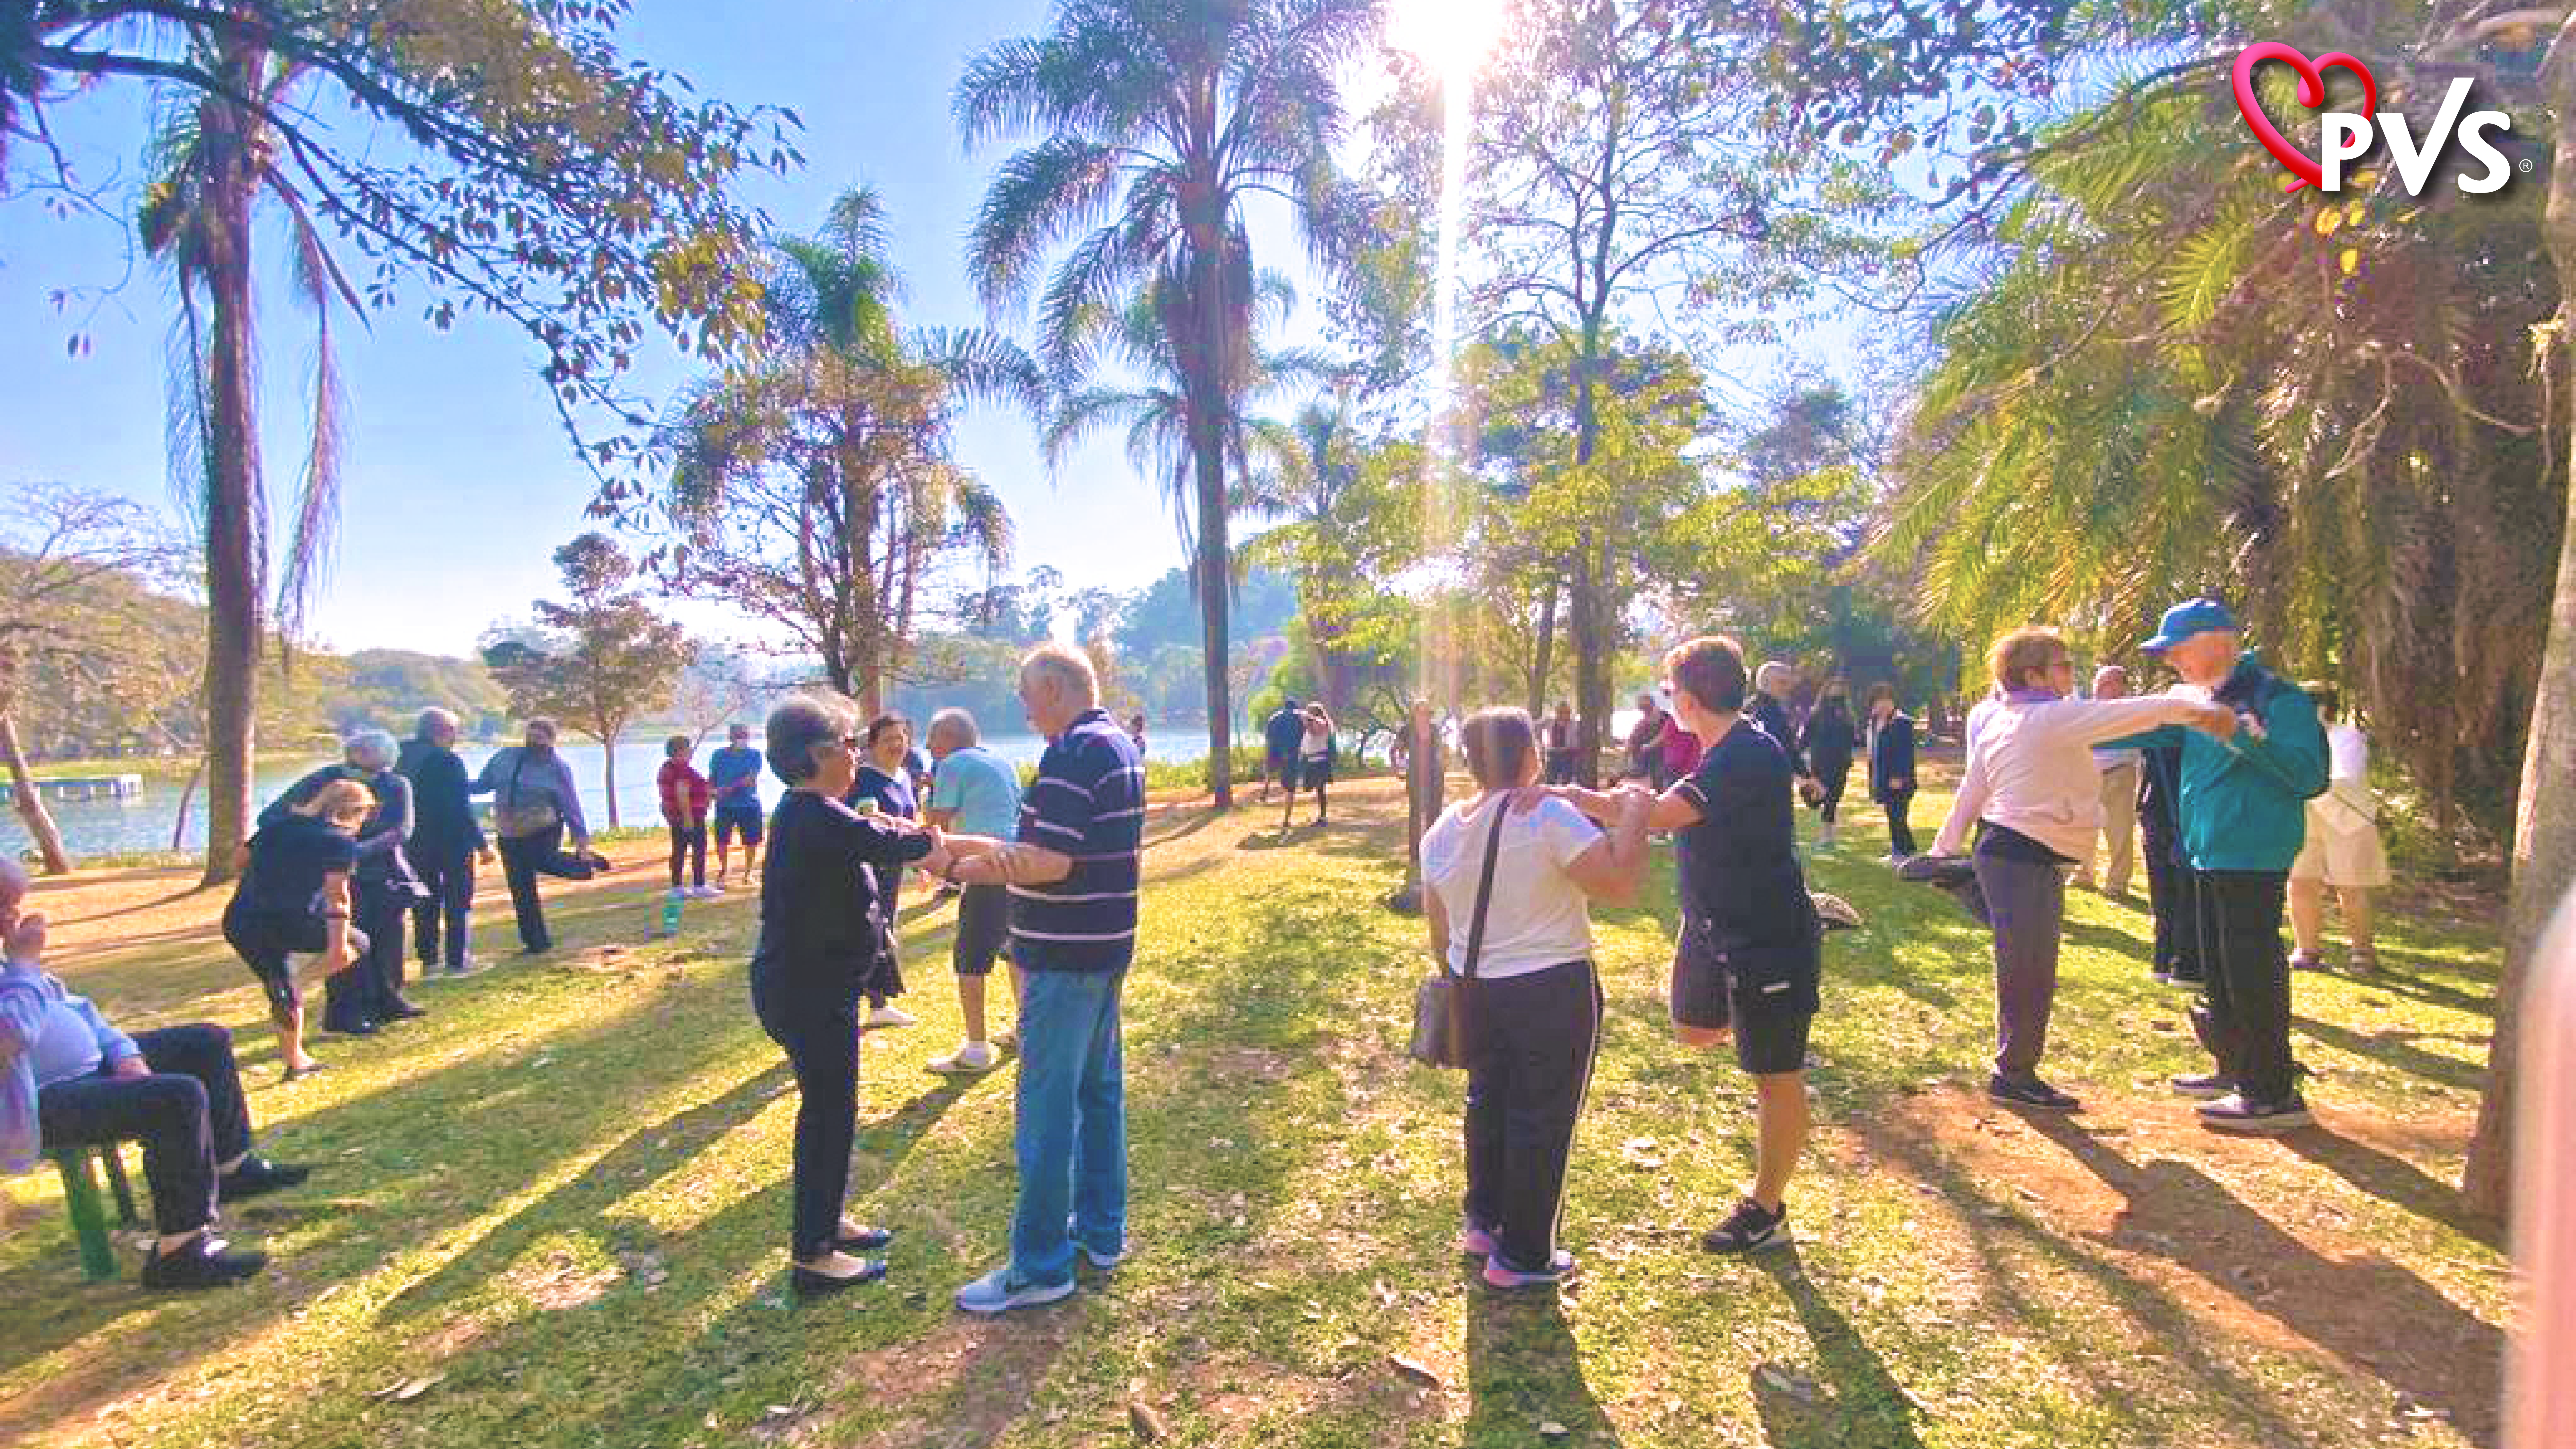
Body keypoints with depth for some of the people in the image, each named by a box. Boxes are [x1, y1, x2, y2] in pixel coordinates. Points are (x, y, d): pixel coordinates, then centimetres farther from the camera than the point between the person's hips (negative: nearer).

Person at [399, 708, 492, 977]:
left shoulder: (402, 760, 6)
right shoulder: (448, 760, -16)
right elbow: (462, 809, -18)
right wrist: (482, 844, -14)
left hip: (416, 844, 6)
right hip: (453, 841, -6)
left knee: (425, 903, 13)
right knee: (459, 903, 4)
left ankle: (429, 960, 16)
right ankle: (458, 960, 4)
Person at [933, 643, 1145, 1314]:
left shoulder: (1074, 754, -19)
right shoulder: (1120, 746, 12)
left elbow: (1049, 862, -25)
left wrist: (960, 852, -15)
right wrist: (982, 854, 9)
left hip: (1064, 957, -10)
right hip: (1106, 947, 10)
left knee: (1047, 1106, -1)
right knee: (1099, 1089, 17)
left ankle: (1041, 1265, 8)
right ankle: (1102, 1230, 29)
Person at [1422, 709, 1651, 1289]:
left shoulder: (1442, 830, 1)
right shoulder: (1548, 816, -20)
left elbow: (1439, 934, 9)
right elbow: (1620, 886, -22)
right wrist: (1634, 815, -10)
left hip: (1477, 990, 6)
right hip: (1552, 993, -6)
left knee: (1488, 1104, 24)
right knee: (1542, 1121, 8)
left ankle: (1484, 1222, 40)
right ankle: (1523, 1257, 21)